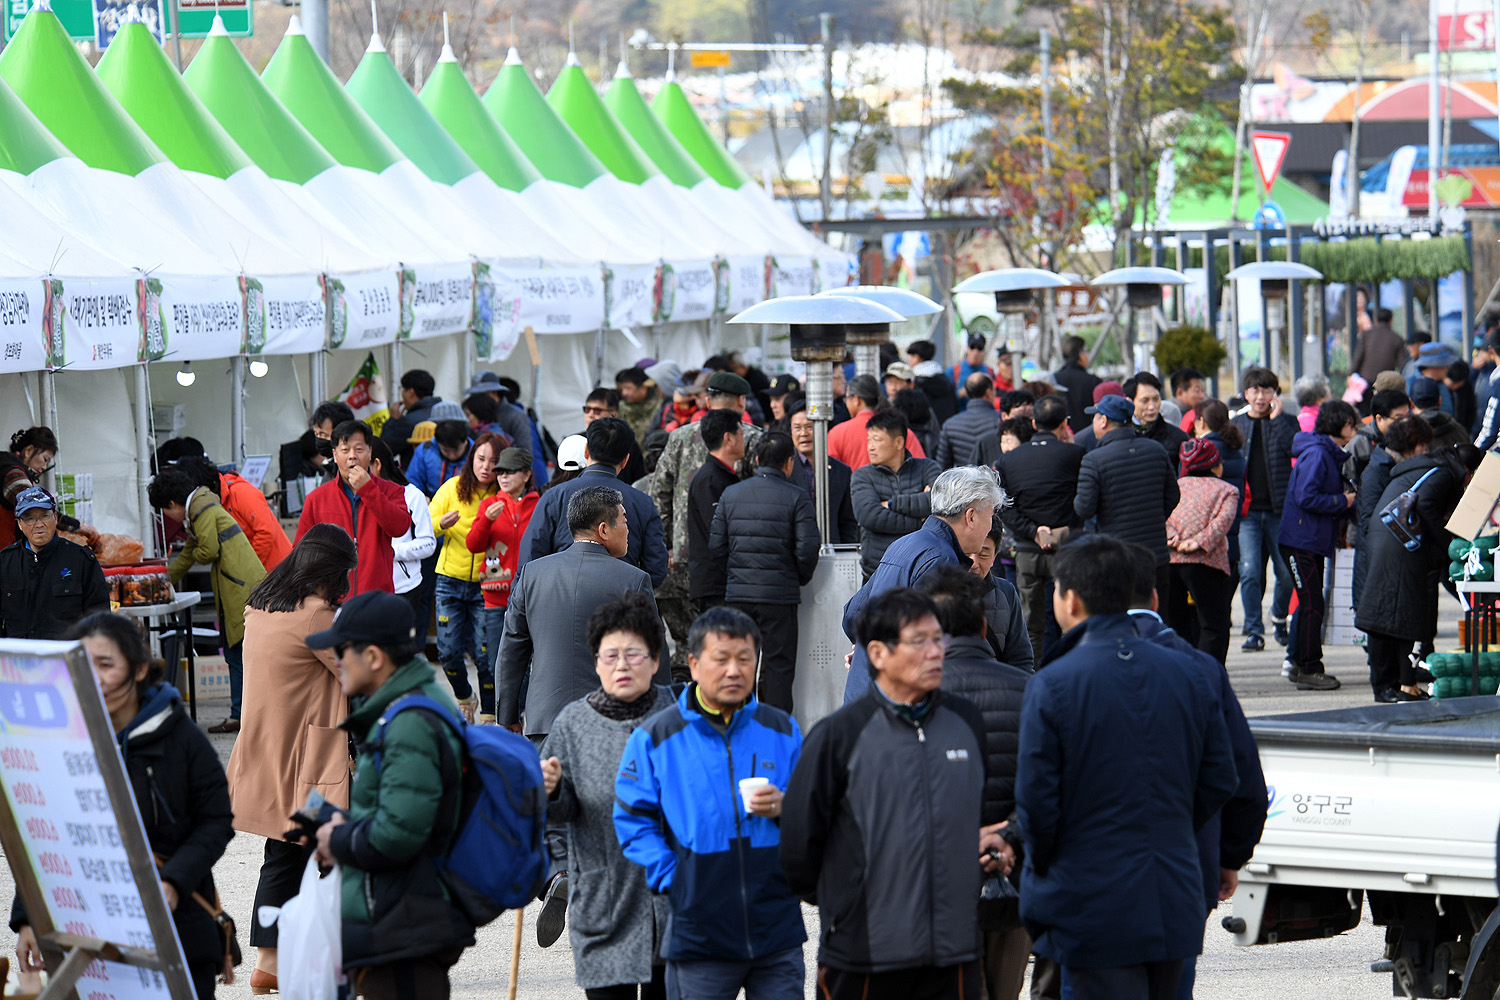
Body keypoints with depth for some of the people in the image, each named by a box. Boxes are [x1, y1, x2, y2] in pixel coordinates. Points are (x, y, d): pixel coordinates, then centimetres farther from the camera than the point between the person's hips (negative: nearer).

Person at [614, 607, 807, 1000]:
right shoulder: (655, 738, 0)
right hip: (699, 934, -2)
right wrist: (671, 879, -10)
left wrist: (785, 809, -8)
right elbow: (633, 821, 0)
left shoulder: (782, 732, 8)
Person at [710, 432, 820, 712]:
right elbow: (807, 550, -12)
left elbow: (715, 546, 4)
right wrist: (801, 579, 7)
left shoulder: (731, 495, 5)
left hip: (738, 594, 3)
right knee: (778, 668, 2)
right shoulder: (796, 499, -6)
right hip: (780, 595, -3)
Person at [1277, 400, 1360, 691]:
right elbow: (1306, 497, -24)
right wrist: (1342, 502, -15)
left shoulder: (1331, 455, 15)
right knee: (1312, 605, -7)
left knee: (1309, 603, 15)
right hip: (1301, 541, -10)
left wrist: (1351, 506, 3)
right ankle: (1308, 670, -3)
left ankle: (1296, 662, 23)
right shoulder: (1316, 454, -16)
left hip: (1316, 541, 10)